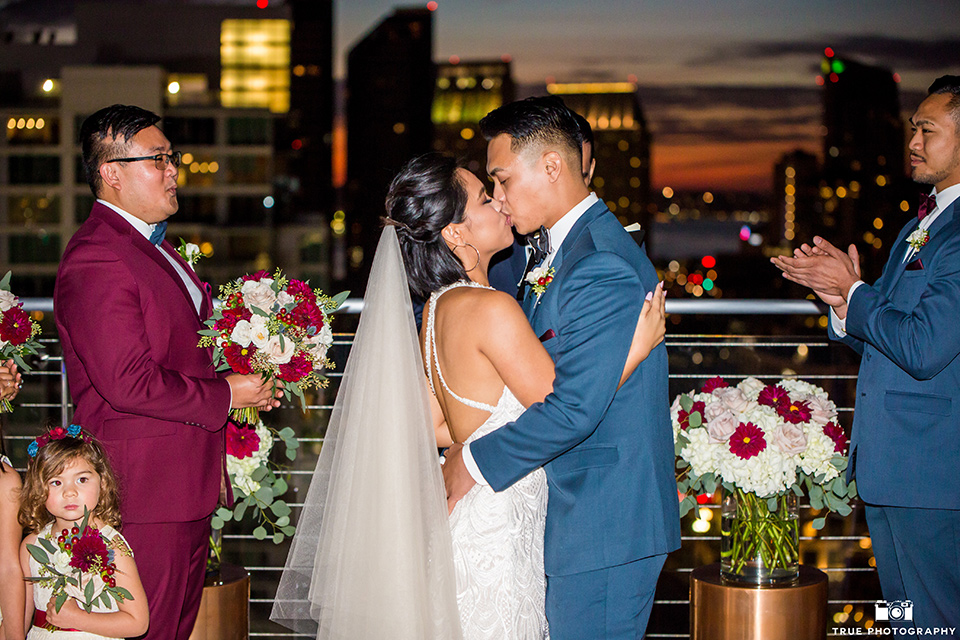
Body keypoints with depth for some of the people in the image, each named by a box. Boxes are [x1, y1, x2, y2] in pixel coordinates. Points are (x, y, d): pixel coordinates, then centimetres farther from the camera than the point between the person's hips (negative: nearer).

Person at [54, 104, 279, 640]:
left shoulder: (153, 243, 16)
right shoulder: (96, 261, -18)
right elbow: (130, 384, -24)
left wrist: (250, 377, 8)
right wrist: (226, 395, -14)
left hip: (189, 484, 10)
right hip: (146, 490, -10)